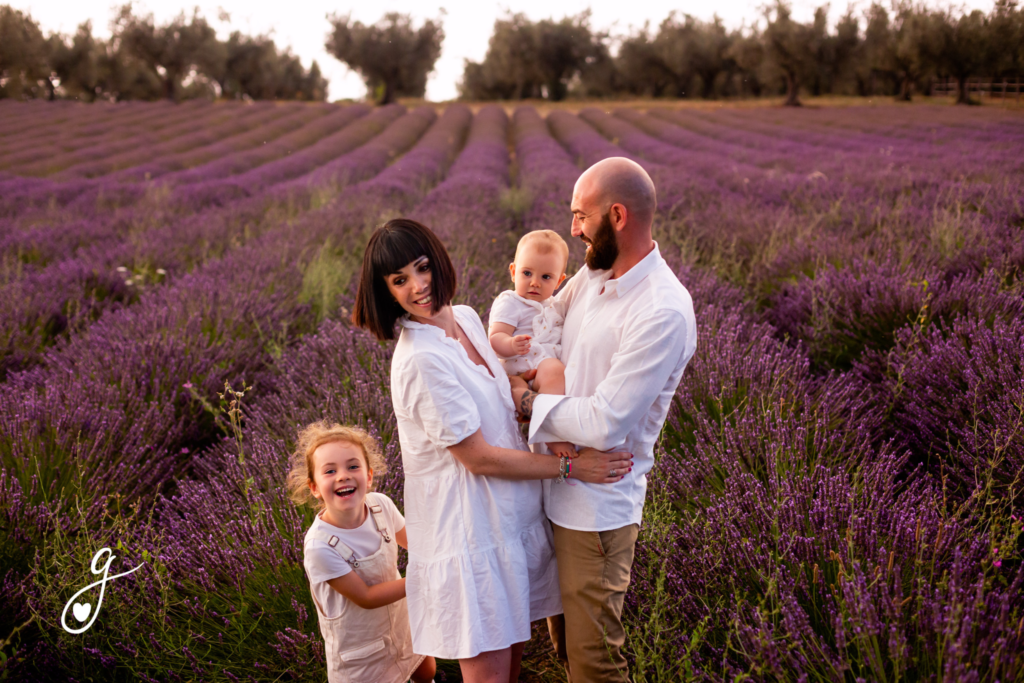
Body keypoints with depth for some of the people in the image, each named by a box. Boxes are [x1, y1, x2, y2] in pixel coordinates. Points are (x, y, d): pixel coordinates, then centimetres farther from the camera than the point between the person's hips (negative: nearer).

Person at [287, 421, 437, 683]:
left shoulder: (380, 504, -20)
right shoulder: (320, 546, -35)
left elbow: (411, 539, 2)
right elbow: (366, 597, -25)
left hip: (400, 620, 6)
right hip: (360, 647, -5)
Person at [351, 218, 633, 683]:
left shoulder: (466, 318, 2)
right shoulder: (419, 360, -24)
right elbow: (478, 457, -20)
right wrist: (569, 466, -14)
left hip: (510, 514, 8)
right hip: (469, 529, -8)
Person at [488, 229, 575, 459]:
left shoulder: (551, 305, 24)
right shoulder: (509, 303, -3)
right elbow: (495, 338, -16)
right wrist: (511, 345, -38)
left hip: (554, 361, 9)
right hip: (526, 366, -9)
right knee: (554, 371, -37)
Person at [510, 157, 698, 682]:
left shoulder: (663, 312, -25)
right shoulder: (594, 275, 2)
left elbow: (604, 423, -27)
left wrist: (527, 401, -13)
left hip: (596, 506, -8)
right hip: (553, 486, 8)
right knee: (564, 641, 24)